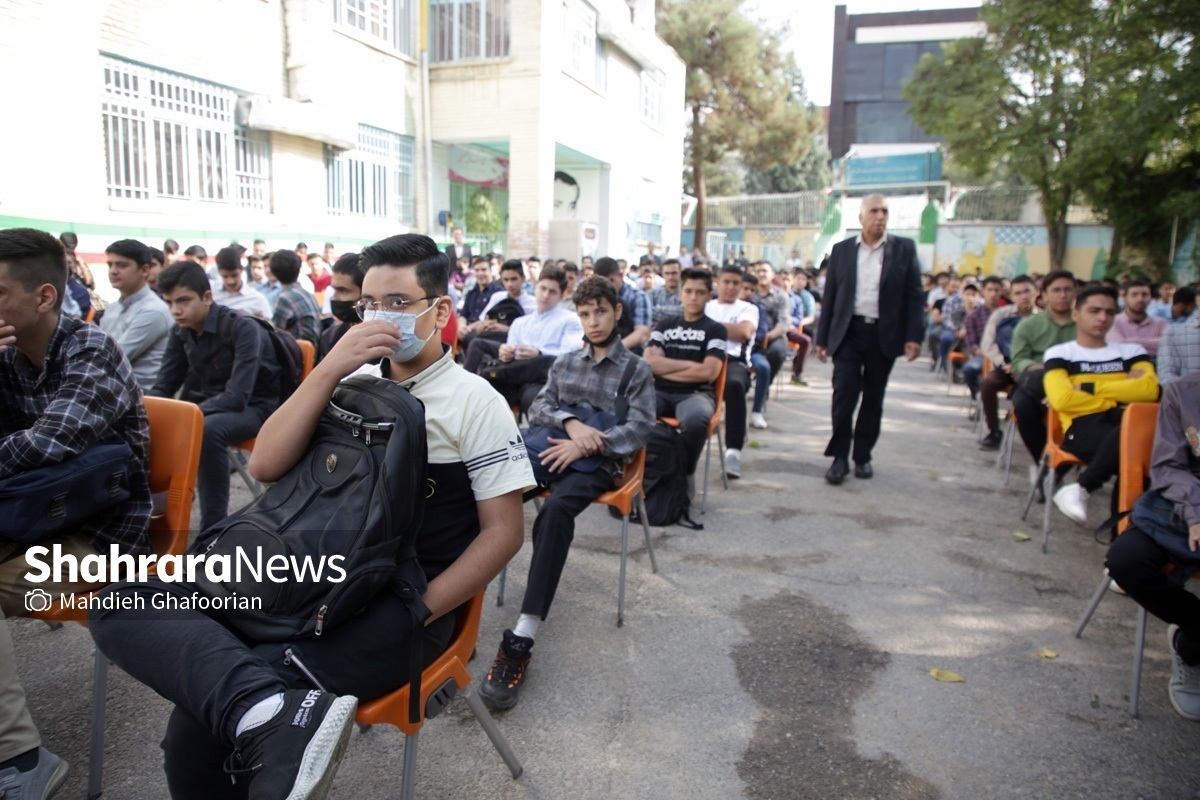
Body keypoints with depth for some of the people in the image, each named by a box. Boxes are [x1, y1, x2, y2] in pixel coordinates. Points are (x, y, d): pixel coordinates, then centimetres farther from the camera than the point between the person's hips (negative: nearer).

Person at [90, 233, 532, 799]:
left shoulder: (476, 402, 0)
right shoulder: (354, 380, 12)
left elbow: (504, 530, -3)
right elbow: (265, 466, 3)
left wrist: (417, 615, -12)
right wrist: (329, 369, -9)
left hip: (400, 606, -6)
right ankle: (277, 714, -29)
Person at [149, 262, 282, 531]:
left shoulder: (243, 328, -21)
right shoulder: (181, 331, 0)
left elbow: (237, 397, -29)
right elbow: (164, 386, 6)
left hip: (254, 407, -7)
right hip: (209, 404, 7)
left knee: (208, 429, -36)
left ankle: (214, 526, -26)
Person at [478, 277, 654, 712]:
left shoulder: (637, 370, 12)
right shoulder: (566, 362, 23)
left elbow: (639, 428, 0)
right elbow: (538, 407, 13)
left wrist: (586, 444, -15)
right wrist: (571, 422, -10)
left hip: (599, 462, -4)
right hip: (552, 447, 4)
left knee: (556, 509, -37)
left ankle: (521, 642, -41)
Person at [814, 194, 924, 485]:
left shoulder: (904, 249, 4)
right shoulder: (841, 250, 7)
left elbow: (915, 295, 2)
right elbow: (829, 296, 7)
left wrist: (913, 336, -6)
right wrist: (822, 337, 4)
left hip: (884, 335, 0)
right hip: (849, 332, 0)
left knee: (873, 399, 7)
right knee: (844, 394, -7)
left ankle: (862, 456, 19)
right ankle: (840, 457, 2)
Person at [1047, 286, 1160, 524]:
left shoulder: (1132, 351, 25)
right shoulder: (1059, 354, 16)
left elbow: (1149, 389, 3)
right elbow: (1061, 399, -4)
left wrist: (1089, 389, 0)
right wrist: (1118, 396, 5)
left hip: (1127, 422, 4)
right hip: (1083, 426, -3)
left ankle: (1082, 489, -22)